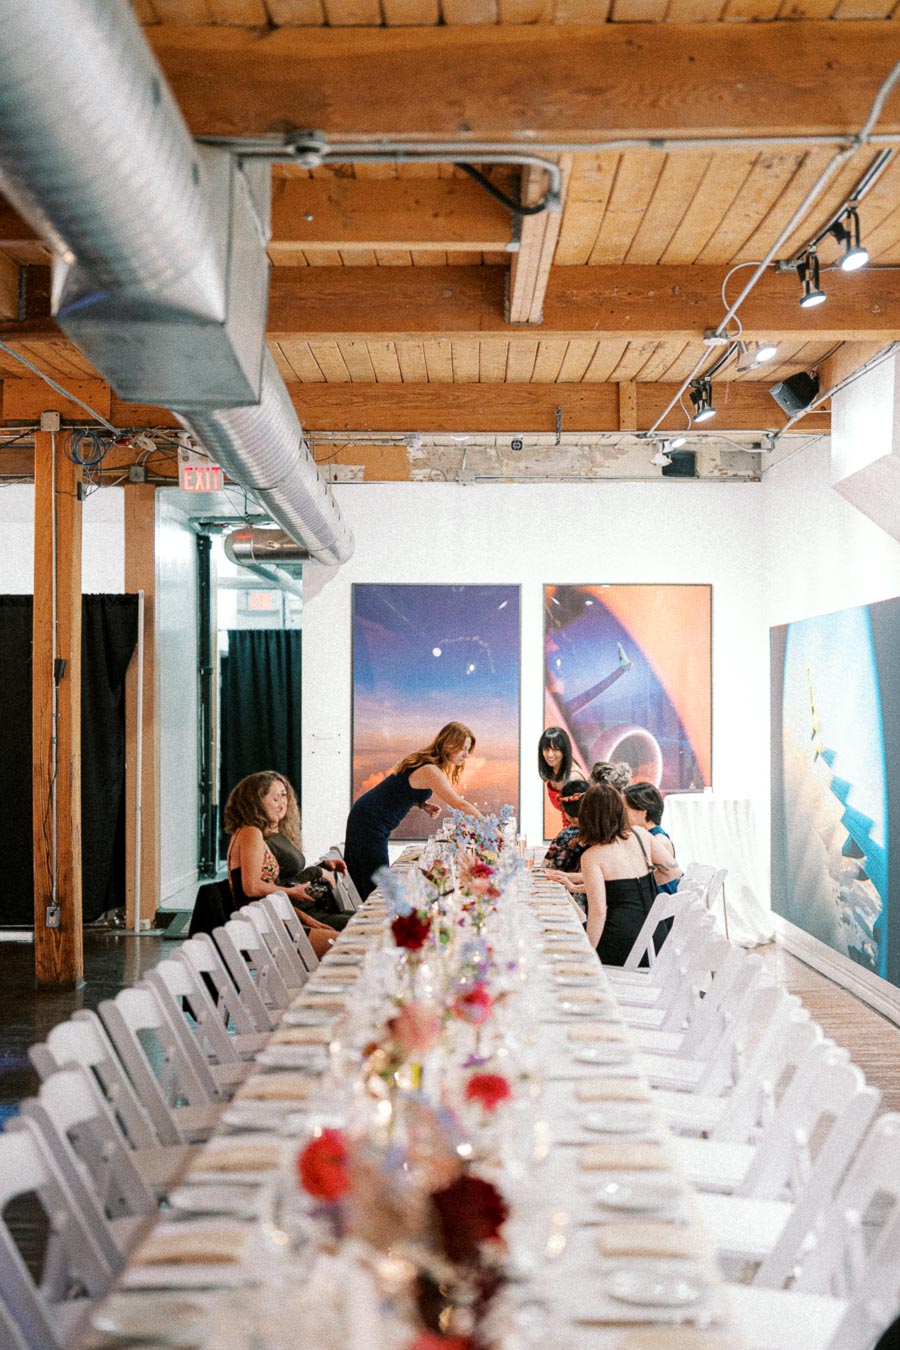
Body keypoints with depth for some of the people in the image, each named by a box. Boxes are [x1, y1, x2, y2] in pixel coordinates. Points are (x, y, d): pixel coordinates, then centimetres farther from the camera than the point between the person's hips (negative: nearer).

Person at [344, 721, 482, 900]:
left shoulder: (424, 761, 8)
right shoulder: (430, 770, -21)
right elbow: (460, 805, -24)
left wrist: (423, 805, 1)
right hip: (370, 823, -10)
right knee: (375, 887, -7)